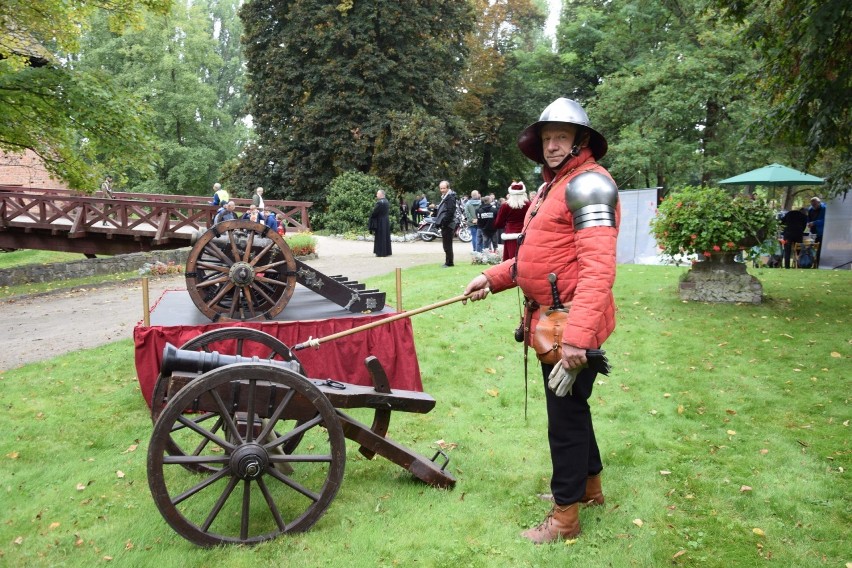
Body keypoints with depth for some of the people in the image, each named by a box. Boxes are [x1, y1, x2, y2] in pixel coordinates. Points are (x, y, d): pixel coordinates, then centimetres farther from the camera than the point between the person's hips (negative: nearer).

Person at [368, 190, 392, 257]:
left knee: (380, 237, -3)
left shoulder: (379, 202, -18)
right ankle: (387, 251, 16)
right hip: (386, 221, 9)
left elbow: (374, 213, -18)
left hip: (380, 222, -9)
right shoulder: (386, 202, 10)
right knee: (386, 236, 12)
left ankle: (381, 252, -2)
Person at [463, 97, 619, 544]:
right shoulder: (553, 186, 17)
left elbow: (598, 268, -26)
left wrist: (577, 335, -34)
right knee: (571, 407, 22)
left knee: (565, 418, 2)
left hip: (571, 328, -10)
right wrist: (493, 278, 12)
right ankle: (590, 486, 41)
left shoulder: (588, 183, -15)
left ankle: (564, 516, 18)